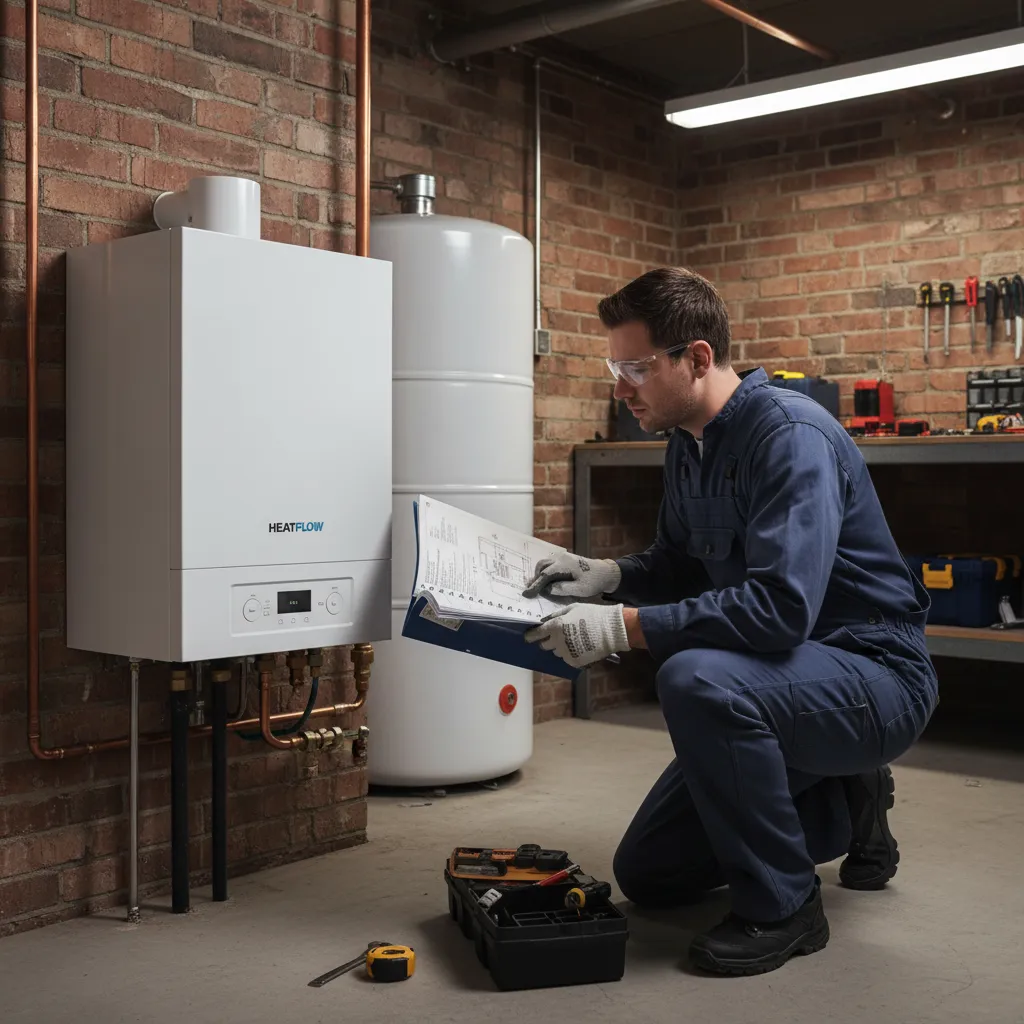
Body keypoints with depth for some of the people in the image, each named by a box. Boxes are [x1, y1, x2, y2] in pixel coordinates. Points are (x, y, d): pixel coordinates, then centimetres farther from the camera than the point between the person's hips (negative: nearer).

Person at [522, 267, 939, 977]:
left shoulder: (791, 435, -25)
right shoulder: (689, 444, 2)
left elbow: (781, 606, -35)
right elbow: (680, 561, 17)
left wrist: (625, 626, -33)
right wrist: (608, 576, -4)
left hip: (876, 676, -9)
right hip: (775, 680, 9)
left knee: (697, 677, -39)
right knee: (647, 874, 10)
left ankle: (781, 906, -17)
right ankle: (844, 807, 24)